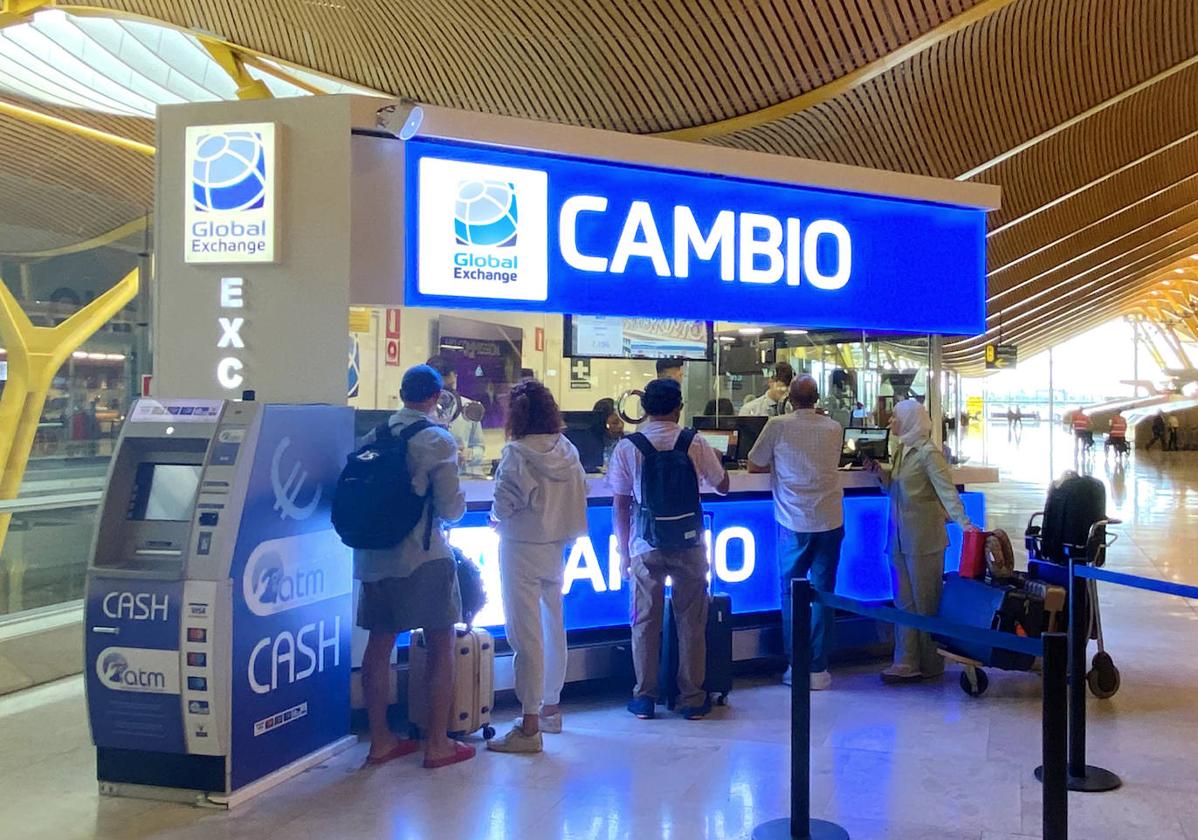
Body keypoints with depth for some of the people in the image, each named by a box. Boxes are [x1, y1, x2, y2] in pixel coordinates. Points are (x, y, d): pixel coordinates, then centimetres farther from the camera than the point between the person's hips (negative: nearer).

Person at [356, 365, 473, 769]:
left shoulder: (371, 438, 5)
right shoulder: (438, 440, -11)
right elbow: (451, 509, -14)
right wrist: (458, 497, 9)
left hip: (375, 557, 6)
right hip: (424, 558, -5)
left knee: (379, 645, 13)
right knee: (441, 648, 7)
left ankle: (380, 740, 23)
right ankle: (438, 744, 11)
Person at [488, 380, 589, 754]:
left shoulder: (516, 454, -17)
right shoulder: (567, 450, 0)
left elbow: (502, 506, -16)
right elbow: (579, 496, 5)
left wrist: (498, 520, 5)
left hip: (521, 548, -6)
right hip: (555, 547, 7)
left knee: (526, 635, -3)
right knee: (553, 626, 17)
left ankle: (529, 726, 1)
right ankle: (550, 708, 32)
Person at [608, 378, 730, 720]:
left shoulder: (627, 447, -3)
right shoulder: (696, 444, -3)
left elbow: (620, 505, -1)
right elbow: (722, 486, 10)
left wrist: (623, 552, 7)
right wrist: (717, 460, 30)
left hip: (645, 547, 0)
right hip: (688, 545, 0)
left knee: (645, 622, 10)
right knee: (691, 622, 10)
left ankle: (644, 698, 17)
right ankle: (692, 698, 17)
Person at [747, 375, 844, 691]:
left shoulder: (778, 426, -5)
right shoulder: (834, 429, 4)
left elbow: (754, 466, 3)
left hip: (794, 523, -2)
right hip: (830, 522, 2)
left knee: (791, 593, 8)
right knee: (824, 594, 7)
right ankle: (818, 669, 10)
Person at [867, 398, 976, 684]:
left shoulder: (928, 453, -13)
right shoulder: (903, 451, 13)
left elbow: (947, 491, -20)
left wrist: (964, 523, -31)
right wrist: (880, 472, 2)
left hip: (923, 538, -8)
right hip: (901, 537, 8)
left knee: (926, 602, 3)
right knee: (905, 602, 9)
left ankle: (931, 665, 15)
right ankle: (906, 663, 14)